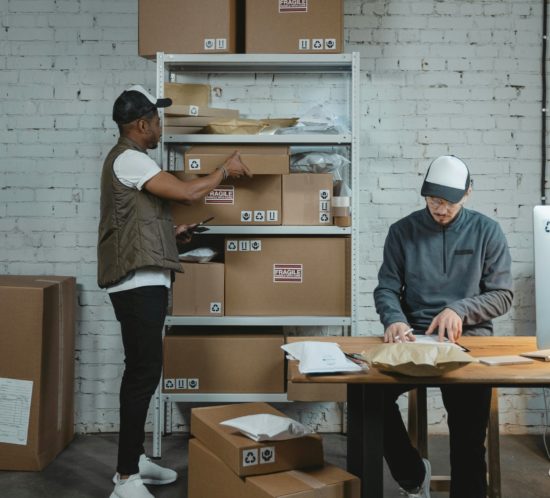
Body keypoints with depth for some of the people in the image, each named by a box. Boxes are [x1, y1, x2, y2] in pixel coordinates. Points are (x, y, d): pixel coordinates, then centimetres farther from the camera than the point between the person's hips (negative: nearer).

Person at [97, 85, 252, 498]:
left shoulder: (130, 159, 21)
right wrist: (226, 170, -3)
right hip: (138, 283, -11)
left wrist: (171, 232, 20)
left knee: (142, 369, 14)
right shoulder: (129, 158, -12)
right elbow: (187, 192, -18)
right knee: (145, 371, -11)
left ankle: (134, 460, 24)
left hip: (144, 282, 11)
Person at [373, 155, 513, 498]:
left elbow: (503, 295, 5)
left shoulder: (487, 231, 5)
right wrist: (394, 320, -17)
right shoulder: (403, 231, 6)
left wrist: (460, 309, -13)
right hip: (415, 339, 1)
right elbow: (386, 289, 5)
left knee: (469, 436, -17)